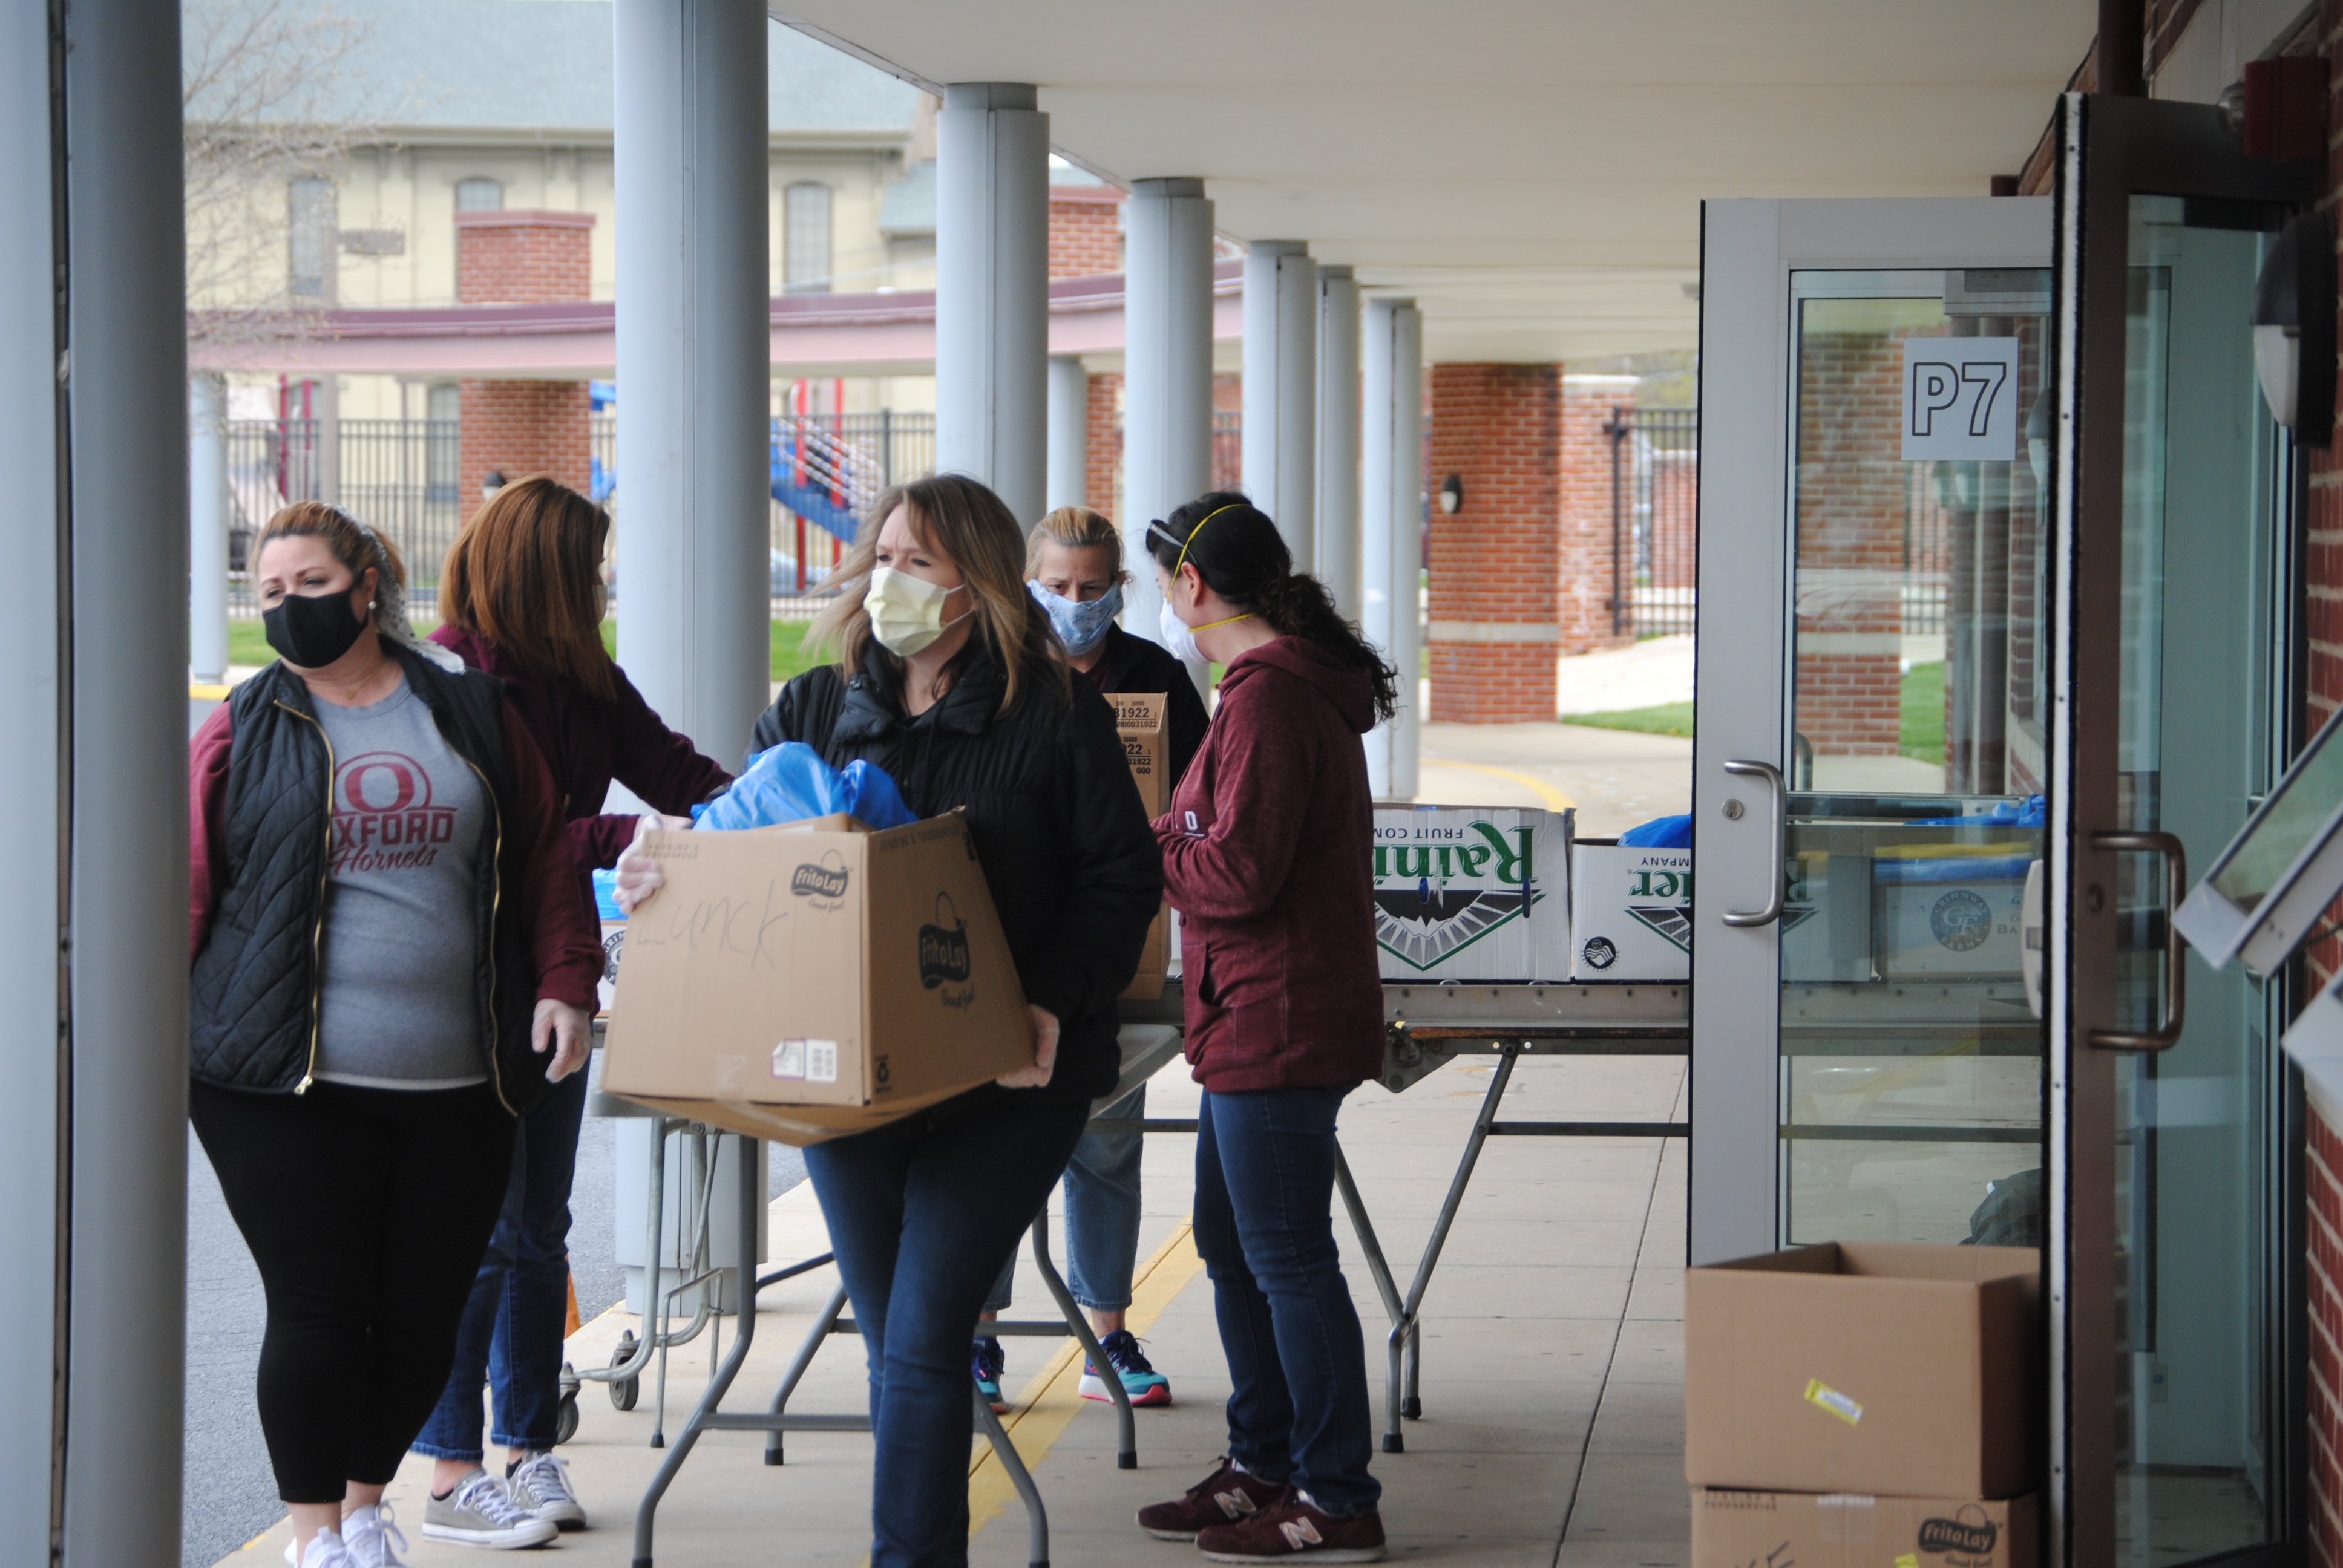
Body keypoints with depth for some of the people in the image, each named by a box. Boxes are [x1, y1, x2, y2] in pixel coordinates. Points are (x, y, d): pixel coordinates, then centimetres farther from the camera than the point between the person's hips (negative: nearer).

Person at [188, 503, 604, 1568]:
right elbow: (188, 886, 1)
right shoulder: (244, 731, 5)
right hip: (290, 1081, -2)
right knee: (317, 1309, -3)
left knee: (425, 1311, 8)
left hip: (457, 1080, 3)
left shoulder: (472, 712, 10)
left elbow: (544, 857, 13)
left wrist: (563, 984, 2)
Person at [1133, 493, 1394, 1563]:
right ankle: (1263, 1465, 28)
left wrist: (1138, 845, -9)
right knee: (1230, 1243, 18)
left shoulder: (1269, 695, -17)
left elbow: (1238, 873, -22)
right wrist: (1169, 830, 14)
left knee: (1286, 1256, -5)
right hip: (1257, 1023, 11)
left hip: (1277, 1024, -11)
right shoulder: (1291, 682, 17)